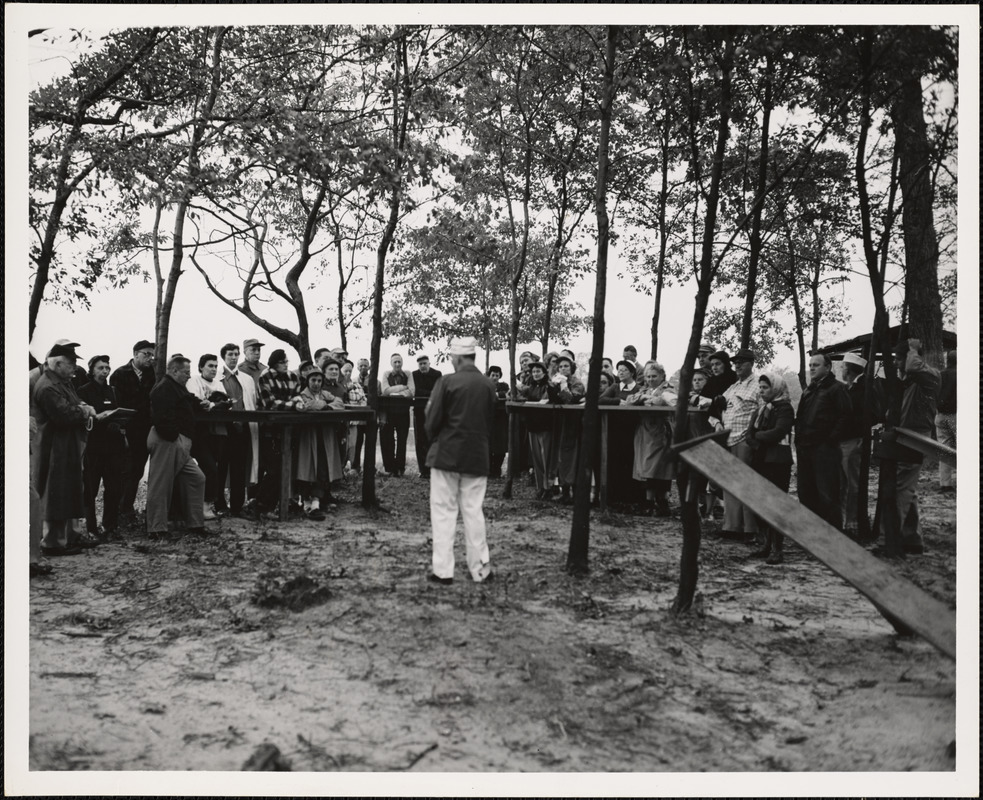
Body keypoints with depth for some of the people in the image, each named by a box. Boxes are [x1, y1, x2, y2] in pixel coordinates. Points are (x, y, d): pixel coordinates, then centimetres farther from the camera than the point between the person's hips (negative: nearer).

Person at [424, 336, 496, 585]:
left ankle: (443, 570, 7)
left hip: (447, 454, -3)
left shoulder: (447, 382, -11)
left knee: (443, 512, 5)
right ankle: (480, 568, 14)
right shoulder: (488, 385, 2)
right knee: (473, 512, 10)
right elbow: (491, 422, 8)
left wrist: (434, 439, 11)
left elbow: (433, 420, -9)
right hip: (477, 456, 4)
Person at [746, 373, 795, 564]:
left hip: (777, 462, -7)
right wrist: (757, 444, -11)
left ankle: (777, 549, -3)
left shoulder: (784, 408, -5)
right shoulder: (761, 410, 17)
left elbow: (777, 432, -19)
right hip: (760, 460, 7)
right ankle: (767, 543, 17)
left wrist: (758, 435, -5)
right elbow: (749, 435, 9)